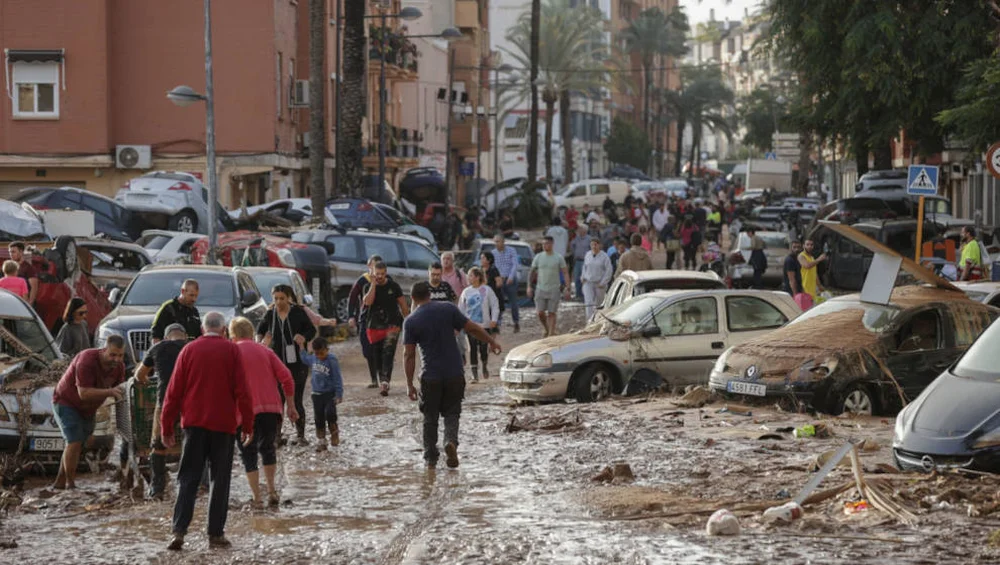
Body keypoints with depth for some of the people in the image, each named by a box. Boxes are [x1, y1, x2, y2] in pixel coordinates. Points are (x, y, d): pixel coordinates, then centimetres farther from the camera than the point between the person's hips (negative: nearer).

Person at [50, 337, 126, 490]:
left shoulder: (119, 367, -11)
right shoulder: (87, 361, -33)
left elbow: (118, 391, -4)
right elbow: (84, 393, -36)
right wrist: (110, 392, -44)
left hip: (87, 409, 7)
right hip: (66, 402, -7)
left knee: (78, 446, 10)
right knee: (74, 442, -18)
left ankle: (59, 482, 20)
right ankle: (70, 483, -13)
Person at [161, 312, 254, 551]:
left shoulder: (189, 350, 5)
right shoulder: (231, 350, 1)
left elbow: (174, 391, 4)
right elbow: (242, 390, -3)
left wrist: (166, 427, 8)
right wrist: (247, 425, 3)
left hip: (194, 423, 1)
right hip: (223, 424, -1)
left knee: (188, 479, 3)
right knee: (220, 480, 6)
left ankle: (179, 531, -10)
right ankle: (216, 534, 4)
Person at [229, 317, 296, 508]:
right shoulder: (265, 351, 14)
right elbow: (286, 377, 6)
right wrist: (290, 405, 11)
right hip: (272, 409, 3)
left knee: (249, 455, 7)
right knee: (268, 449, 23)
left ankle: (257, 498, 1)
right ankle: (272, 490, 14)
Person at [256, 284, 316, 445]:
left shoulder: (298, 312, -5)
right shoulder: (270, 314, 1)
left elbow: (312, 329, 4)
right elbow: (260, 329, 18)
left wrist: (304, 337, -17)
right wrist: (260, 340, -3)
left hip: (297, 363, -2)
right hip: (277, 362, 2)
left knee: (296, 401, 0)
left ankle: (300, 435, 11)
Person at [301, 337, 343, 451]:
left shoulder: (332, 360, -15)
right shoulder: (313, 358, 1)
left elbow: (337, 378, -14)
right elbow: (305, 358, 27)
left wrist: (339, 394, -16)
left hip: (330, 393, -5)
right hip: (317, 393, 5)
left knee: (329, 413, -22)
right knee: (319, 418, 8)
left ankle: (334, 433, 2)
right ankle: (321, 442, 18)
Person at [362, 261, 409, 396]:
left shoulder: (393, 286, 2)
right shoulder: (369, 287, 4)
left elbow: (403, 305, 8)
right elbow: (368, 302, -15)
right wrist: (373, 284, -15)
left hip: (392, 325, -3)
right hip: (375, 327, 3)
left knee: (388, 353, -18)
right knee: (377, 356, 7)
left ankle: (385, 381, -29)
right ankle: (382, 382, 21)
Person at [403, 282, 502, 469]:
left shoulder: (410, 322, -5)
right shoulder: (448, 309, -2)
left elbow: (409, 355, -6)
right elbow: (472, 329, 1)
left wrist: (409, 384, -1)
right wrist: (492, 342, 17)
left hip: (431, 377, -1)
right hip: (454, 373, 1)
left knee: (430, 418, 13)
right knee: (452, 413, 13)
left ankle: (430, 458, 17)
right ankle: (451, 441, -13)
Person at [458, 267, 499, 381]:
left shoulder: (487, 290, -3)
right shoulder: (466, 292, 6)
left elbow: (494, 305, -1)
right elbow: (461, 309, 10)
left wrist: (494, 319, -11)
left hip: (485, 325, -2)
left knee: (483, 348, 0)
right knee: (472, 349, -2)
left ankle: (484, 366, 29)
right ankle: (474, 373, 2)